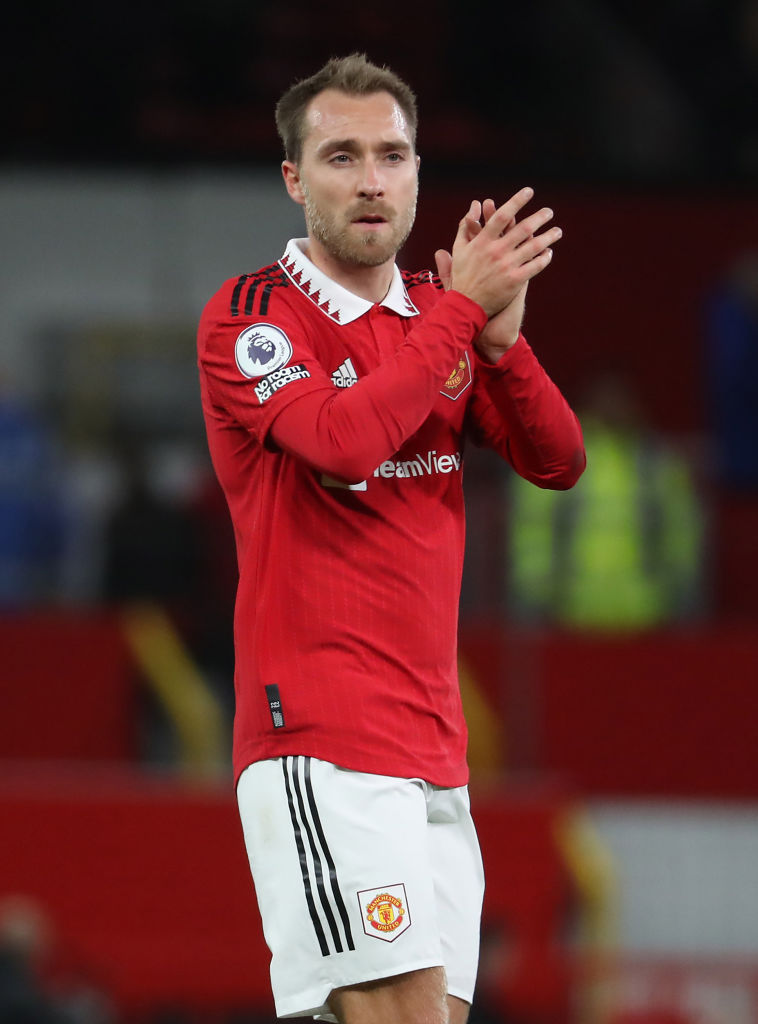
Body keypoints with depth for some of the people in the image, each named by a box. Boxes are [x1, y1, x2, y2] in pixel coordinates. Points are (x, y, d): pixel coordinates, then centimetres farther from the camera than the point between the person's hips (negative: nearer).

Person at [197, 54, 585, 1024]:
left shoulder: (434, 313, 16)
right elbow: (342, 437, -22)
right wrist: (462, 308, -16)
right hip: (320, 745, -7)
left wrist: (499, 336, -9)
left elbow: (558, 460, 8)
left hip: (435, 749, 7)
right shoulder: (248, 316, -4)